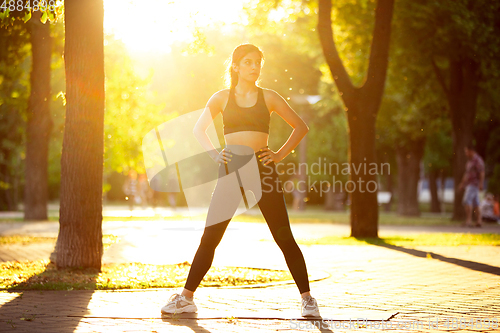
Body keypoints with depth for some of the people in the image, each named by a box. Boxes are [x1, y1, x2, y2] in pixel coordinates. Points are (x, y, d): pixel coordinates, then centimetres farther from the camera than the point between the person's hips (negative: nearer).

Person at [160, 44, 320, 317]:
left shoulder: (269, 97, 7)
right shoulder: (222, 97, 9)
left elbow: (301, 127, 14)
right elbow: (199, 129, 20)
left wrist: (280, 154, 2)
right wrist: (214, 154, 4)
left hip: (262, 170, 0)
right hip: (231, 171, 1)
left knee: (284, 238, -1)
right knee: (209, 238, -1)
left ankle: (307, 298, 7)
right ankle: (186, 297, 8)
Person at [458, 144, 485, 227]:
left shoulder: (477, 160, -11)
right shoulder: (470, 161, 19)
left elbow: (482, 173, -18)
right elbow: (467, 173, 26)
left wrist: (481, 184, -25)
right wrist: (462, 183, 23)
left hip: (474, 183, -10)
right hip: (469, 184, 10)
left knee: (467, 201, -18)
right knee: (475, 204, 7)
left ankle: (468, 220, -22)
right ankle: (479, 221, 7)